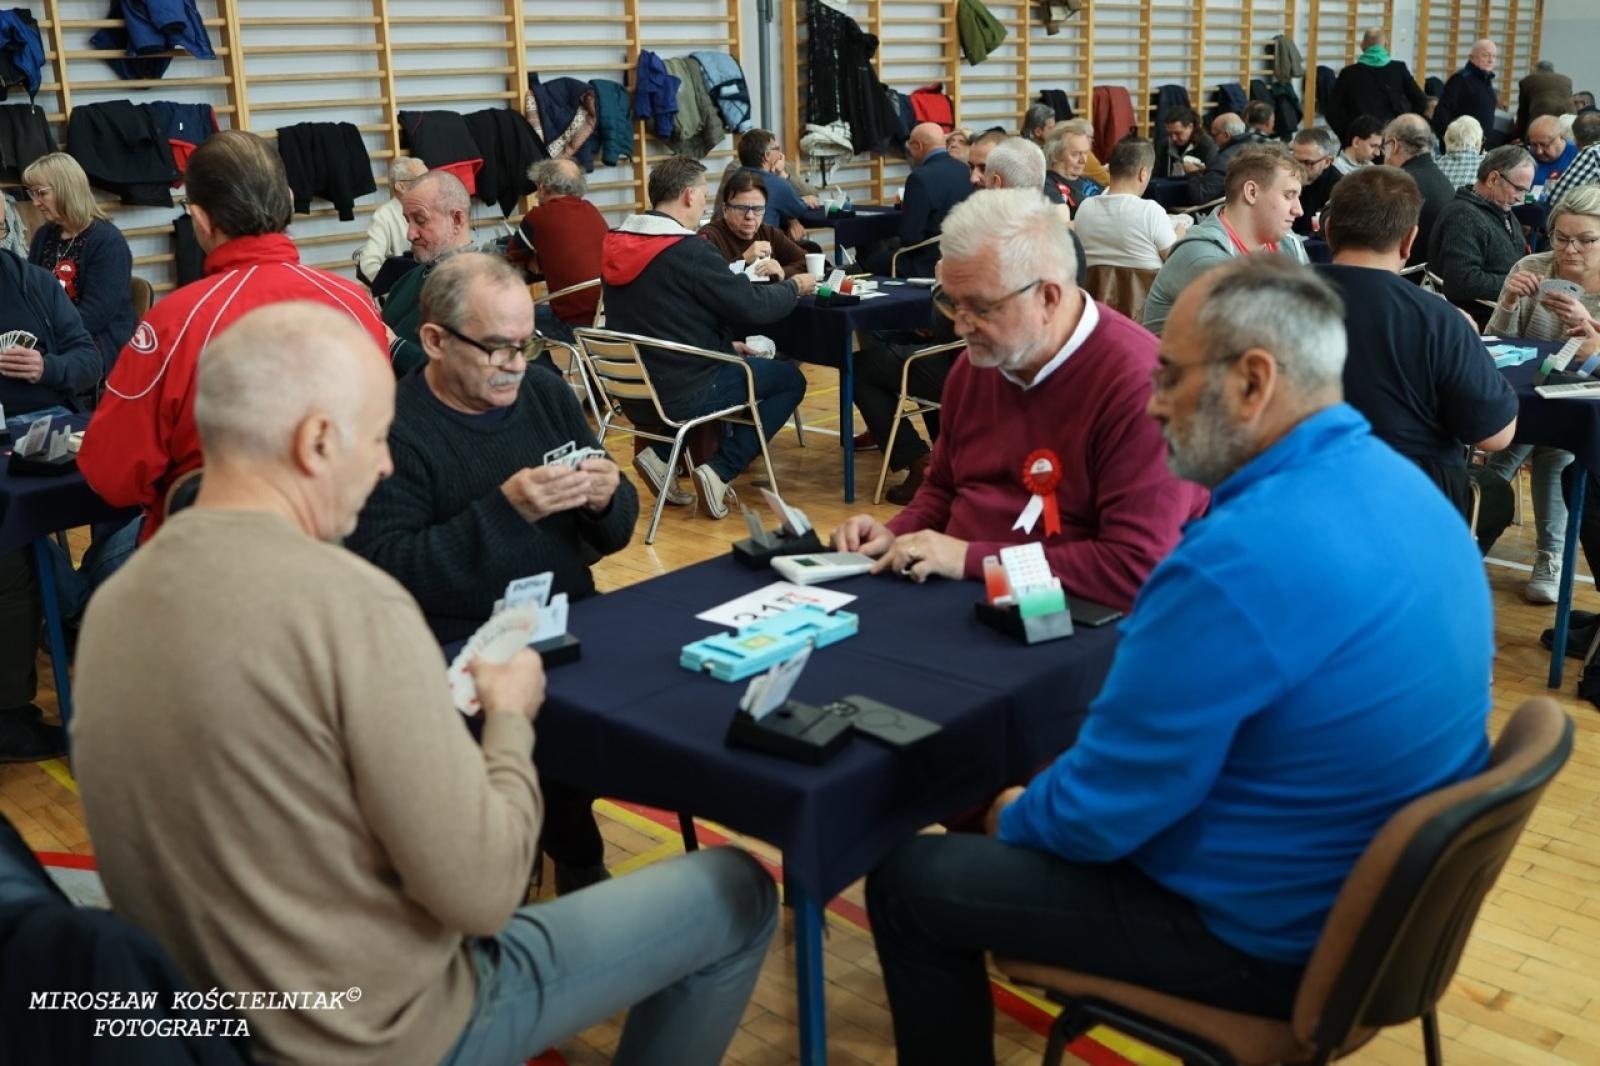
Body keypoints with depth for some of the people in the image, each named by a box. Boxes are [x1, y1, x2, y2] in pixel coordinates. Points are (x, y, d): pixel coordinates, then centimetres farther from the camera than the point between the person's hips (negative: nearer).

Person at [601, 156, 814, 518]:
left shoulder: (616, 245, 6)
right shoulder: (689, 251, -18)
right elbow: (753, 306, -14)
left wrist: (726, 346, 16)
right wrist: (794, 286, 5)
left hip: (632, 393, 8)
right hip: (685, 394, -7)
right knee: (790, 378, 10)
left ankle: (662, 456, 14)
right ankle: (719, 471, -2)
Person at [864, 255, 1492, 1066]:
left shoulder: (1240, 559, -32)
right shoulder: (1397, 486, -1)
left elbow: (1097, 812, -23)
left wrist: (1009, 817, 0)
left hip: (1272, 934, -9)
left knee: (907, 880, 3)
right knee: (1037, 787, 27)